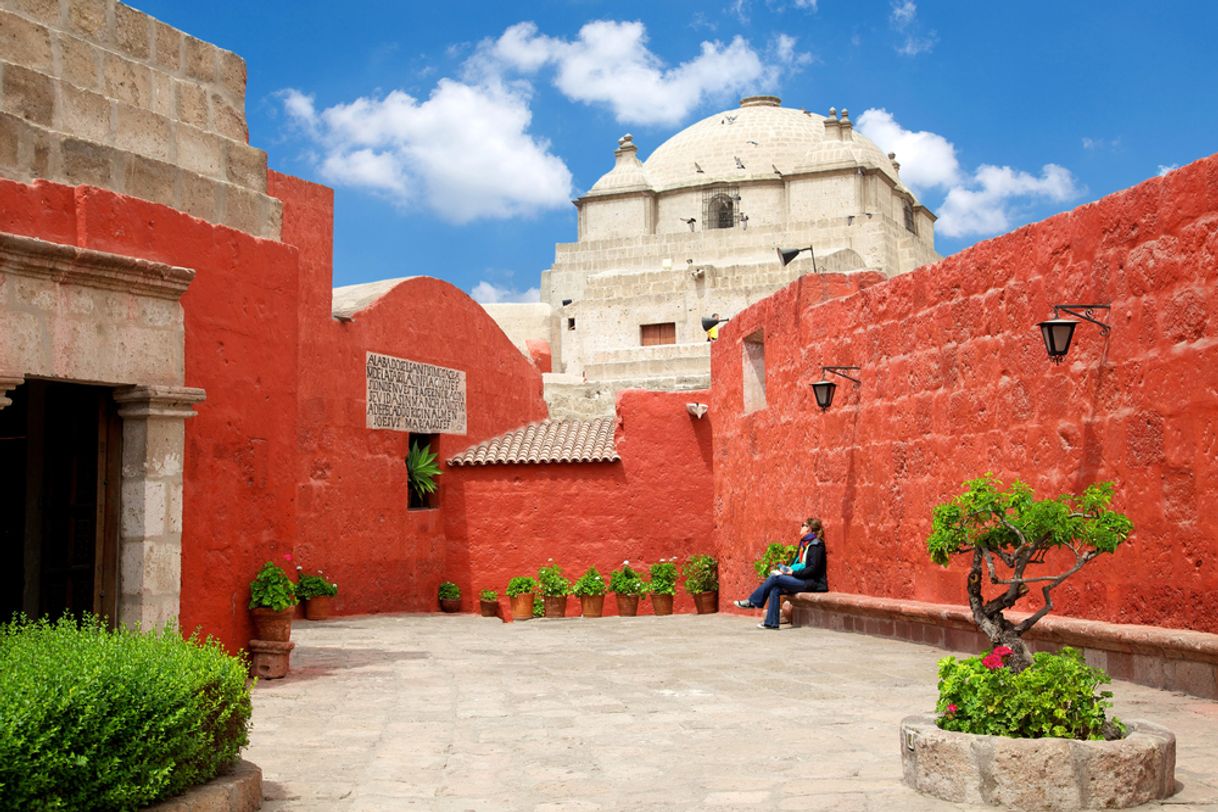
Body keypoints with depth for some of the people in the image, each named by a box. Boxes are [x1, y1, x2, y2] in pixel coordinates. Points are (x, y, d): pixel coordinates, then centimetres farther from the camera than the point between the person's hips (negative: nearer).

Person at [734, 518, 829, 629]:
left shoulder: (816, 545, -9)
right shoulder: (804, 543, 17)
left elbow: (813, 569, -17)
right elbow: (795, 562, 18)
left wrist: (793, 573, -17)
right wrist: (786, 569, -1)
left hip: (811, 582, -8)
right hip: (801, 579, 8)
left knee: (775, 578, -19)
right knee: (775, 589, -15)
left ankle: (752, 602, -9)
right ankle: (771, 623, -16)